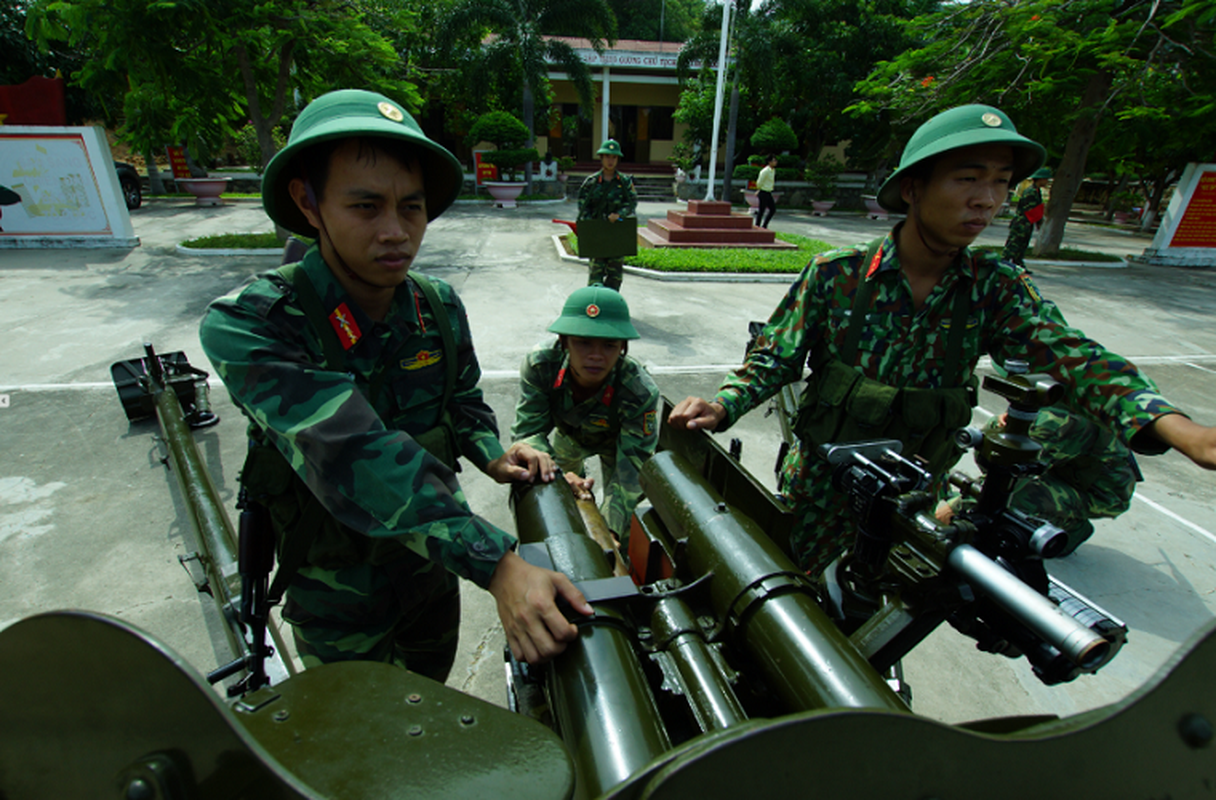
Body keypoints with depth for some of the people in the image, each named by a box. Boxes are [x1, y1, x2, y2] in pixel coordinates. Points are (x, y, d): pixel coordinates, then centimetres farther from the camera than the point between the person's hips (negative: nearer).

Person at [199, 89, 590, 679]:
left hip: (434, 563, 5)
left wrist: (491, 456, -16)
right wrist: (497, 567, -48)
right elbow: (355, 458, -42)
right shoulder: (248, 326, -28)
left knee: (431, 696, 31)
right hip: (339, 589, -4)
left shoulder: (440, 307, -11)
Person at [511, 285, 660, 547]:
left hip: (616, 440, -2)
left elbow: (633, 468, -39)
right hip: (569, 434, 3)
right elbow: (527, 430, -31)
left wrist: (610, 529, -51)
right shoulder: (540, 365, -38)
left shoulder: (640, 391, -42)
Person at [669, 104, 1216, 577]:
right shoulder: (836, 276, -15)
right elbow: (776, 357, -11)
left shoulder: (997, 290, -6)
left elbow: (1070, 356, -18)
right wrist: (723, 406, -27)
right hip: (822, 486, -2)